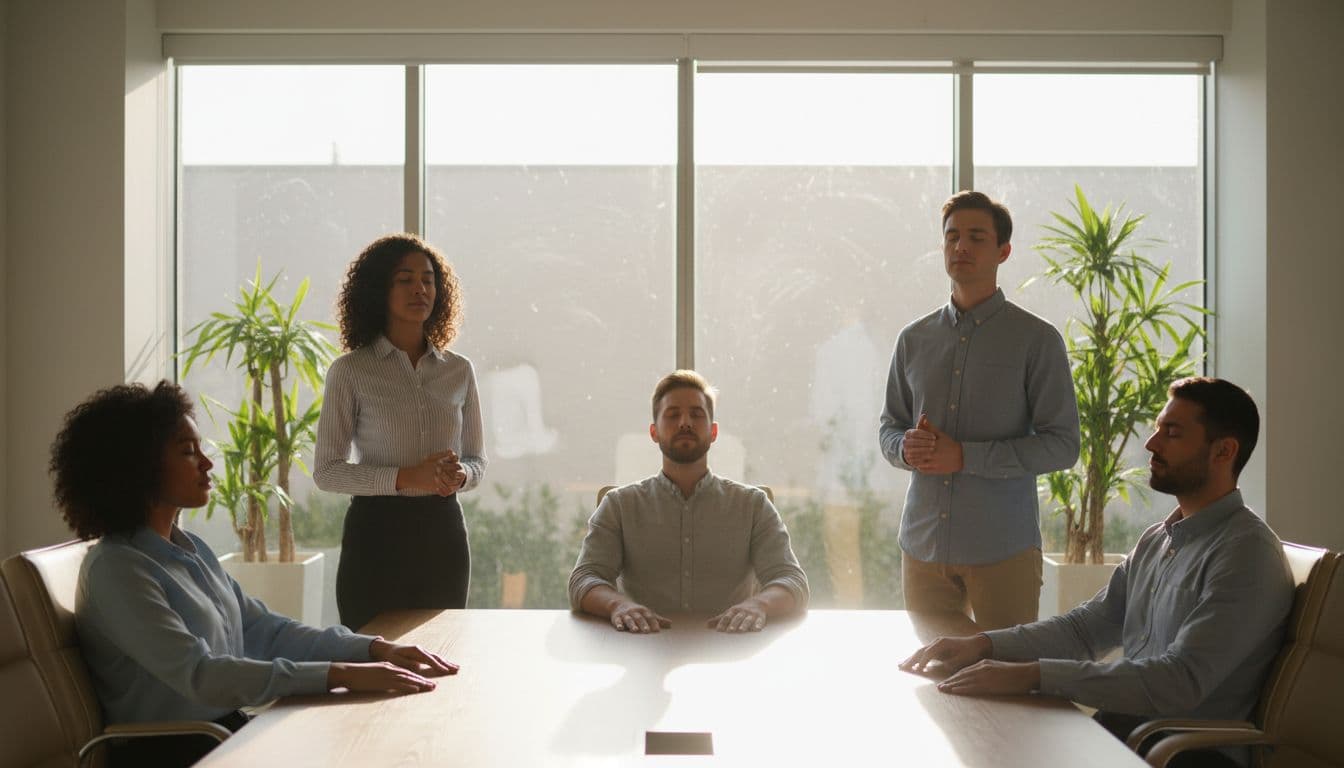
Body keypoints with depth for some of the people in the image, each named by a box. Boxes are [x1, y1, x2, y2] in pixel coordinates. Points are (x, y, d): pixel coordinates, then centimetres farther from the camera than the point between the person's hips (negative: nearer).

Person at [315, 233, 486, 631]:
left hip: (443, 531, 4)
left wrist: (460, 475, -9)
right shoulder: (350, 371, -4)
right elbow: (326, 471, -7)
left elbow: (477, 460, 15)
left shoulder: (459, 371, 7)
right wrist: (406, 478, -19)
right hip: (377, 531, -3)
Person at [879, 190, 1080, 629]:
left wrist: (964, 456, -16)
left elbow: (1062, 445, -8)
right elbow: (888, 428, 17)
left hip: (1004, 548, -3)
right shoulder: (914, 339, 10)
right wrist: (907, 448, -8)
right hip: (923, 544, 4)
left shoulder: (1036, 340, -3)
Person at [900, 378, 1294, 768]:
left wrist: (1033, 675, -29)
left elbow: (1180, 682, -25)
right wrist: (984, 645, -1)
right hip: (1123, 729, 7)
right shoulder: (1157, 539, 13)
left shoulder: (1247, 553, -16)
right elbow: (1088, 626, 15)